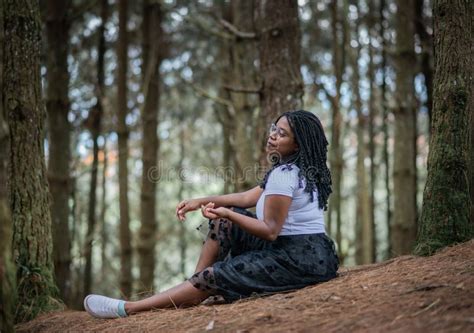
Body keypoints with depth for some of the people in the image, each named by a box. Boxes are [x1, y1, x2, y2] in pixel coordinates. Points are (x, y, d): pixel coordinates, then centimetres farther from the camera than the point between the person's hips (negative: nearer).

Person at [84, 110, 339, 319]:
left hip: (299, 259, -10)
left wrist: (226, 213, -19)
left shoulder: (284, 175, -17)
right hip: (293, 249, 10)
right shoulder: (297, 169, 16)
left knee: (213, 277, -13)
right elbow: (248, 197, 17)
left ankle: (127, 309, -11)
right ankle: (195, 290, 8)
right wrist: (202, 201, 12)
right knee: (226, 221, 12)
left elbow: (270, 231, -19)